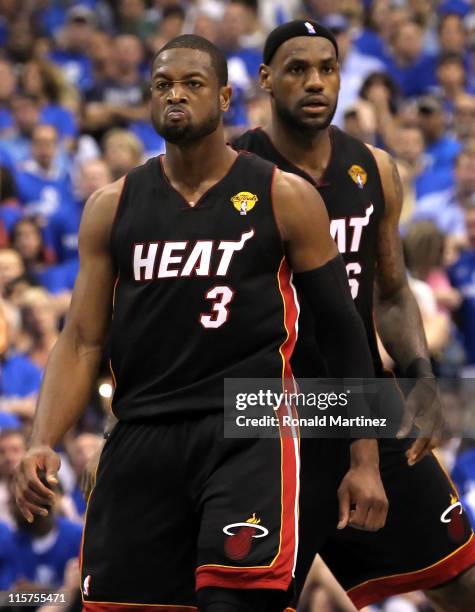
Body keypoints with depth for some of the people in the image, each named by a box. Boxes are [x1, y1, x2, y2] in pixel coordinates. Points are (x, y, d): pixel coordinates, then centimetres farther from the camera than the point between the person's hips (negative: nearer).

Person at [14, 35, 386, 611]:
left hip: (248, 431, -3)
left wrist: (365, 461, 3)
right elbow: (81, 341, 10)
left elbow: (344, 329, 6)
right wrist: (41, 444, -6)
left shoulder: (284, 197, 3)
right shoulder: (113, 206, 10)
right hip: (140, 437, 3)